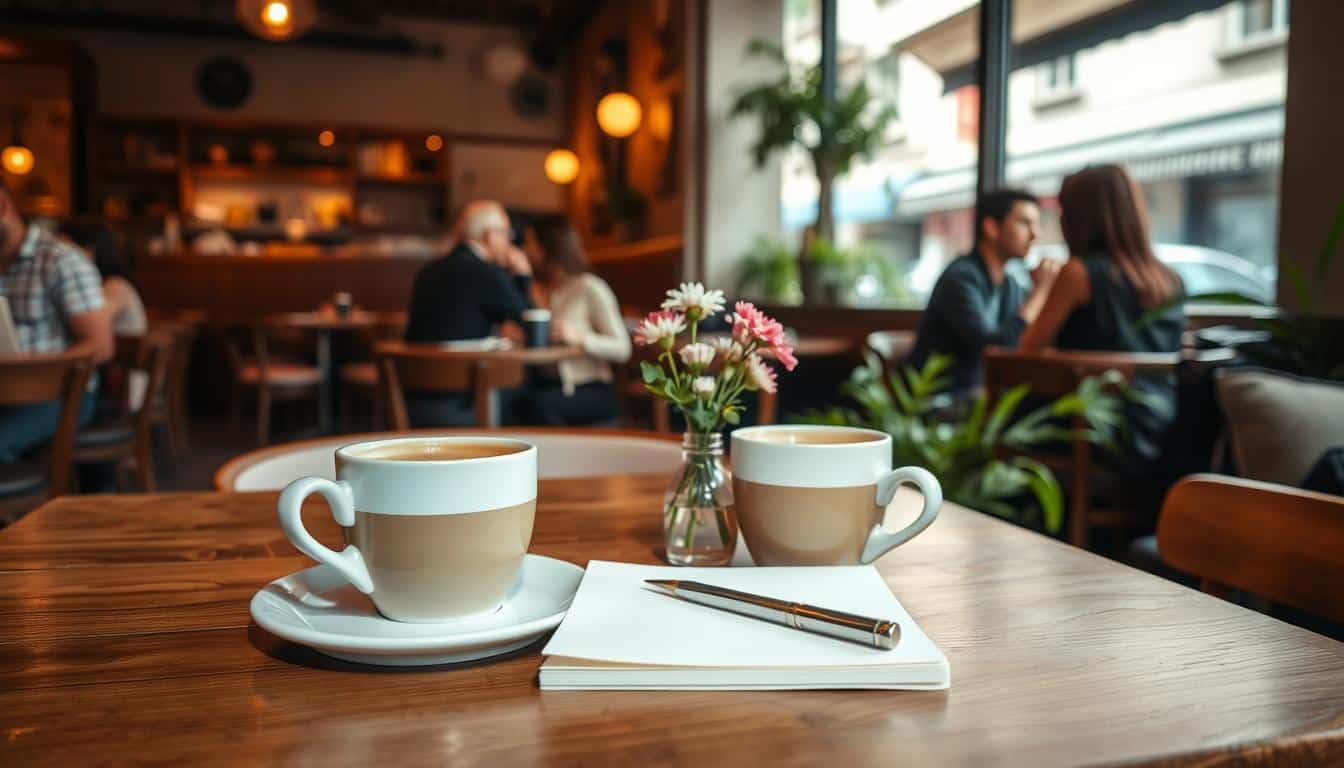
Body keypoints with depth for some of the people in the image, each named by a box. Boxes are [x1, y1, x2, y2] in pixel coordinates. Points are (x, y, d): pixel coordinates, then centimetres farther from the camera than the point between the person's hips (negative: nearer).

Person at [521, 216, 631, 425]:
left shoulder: (591, 289, -4)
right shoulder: (541, 289, 18)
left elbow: (622, 349, -9)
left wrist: (580, 338, -23)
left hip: (593, 391, -5)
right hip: (550, 383, 5)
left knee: (540, 404, -35)